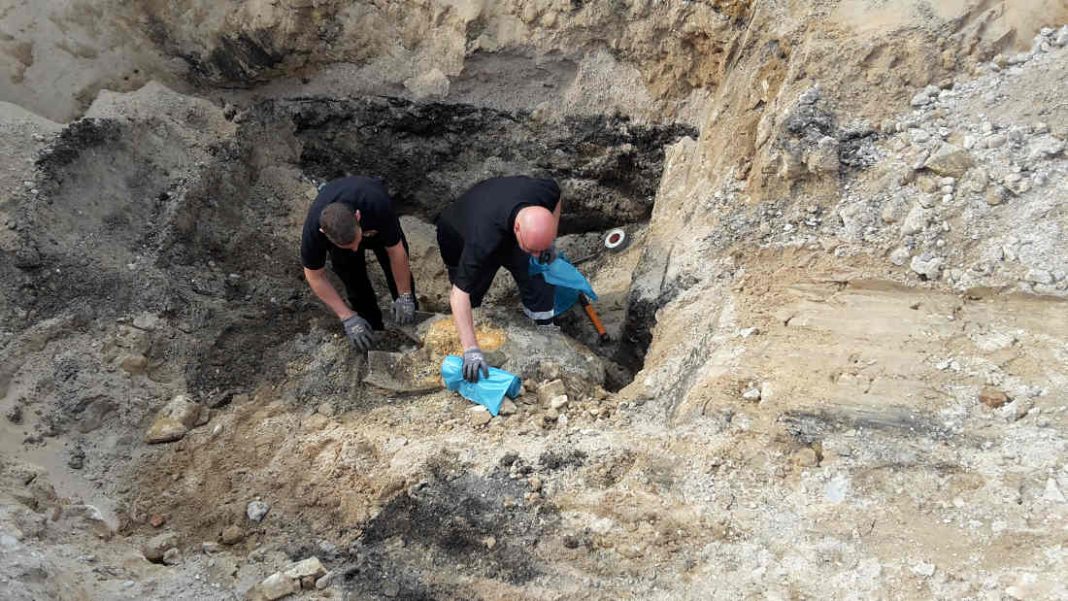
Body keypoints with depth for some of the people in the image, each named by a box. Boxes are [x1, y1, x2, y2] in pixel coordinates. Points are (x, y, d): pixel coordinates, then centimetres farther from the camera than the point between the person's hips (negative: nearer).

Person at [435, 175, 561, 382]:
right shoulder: (482, 242, -49)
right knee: (471, 296, 0)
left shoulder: (542, 192, -37)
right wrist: (471, 350, -51)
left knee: (538, 280, -6)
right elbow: (459, 293, -46)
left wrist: (549, 244, -11)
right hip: (458, 235, -4)